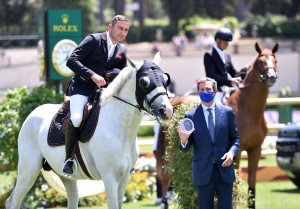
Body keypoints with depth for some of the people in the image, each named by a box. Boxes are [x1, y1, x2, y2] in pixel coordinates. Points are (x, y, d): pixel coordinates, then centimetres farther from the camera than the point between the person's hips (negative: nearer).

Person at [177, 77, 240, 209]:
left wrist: (232, 152, -8)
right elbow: (185, 148, 3)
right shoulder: (190, 116, 3)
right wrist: (184, 140, -21)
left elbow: (235, 138, 12)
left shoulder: (228, 112, 7)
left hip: (224, 169, 1)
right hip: (203, 172, -1)